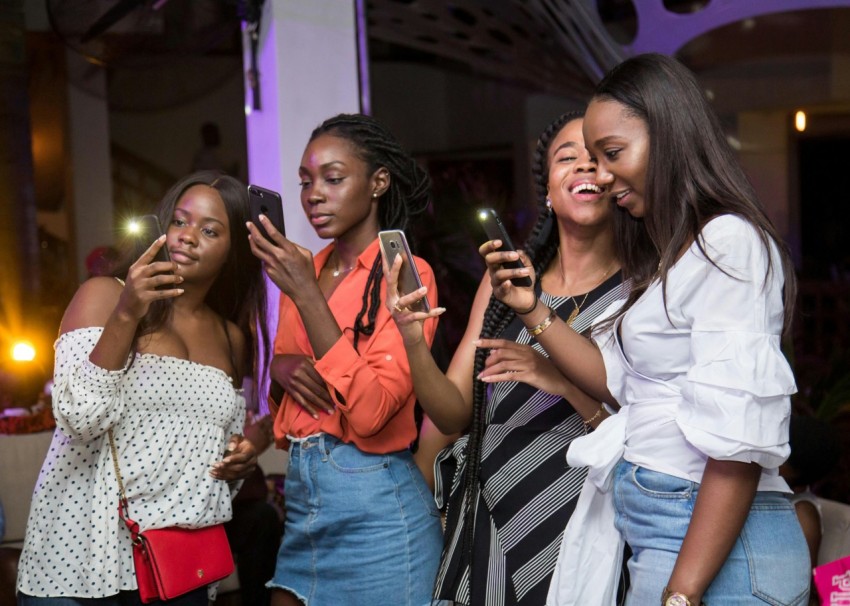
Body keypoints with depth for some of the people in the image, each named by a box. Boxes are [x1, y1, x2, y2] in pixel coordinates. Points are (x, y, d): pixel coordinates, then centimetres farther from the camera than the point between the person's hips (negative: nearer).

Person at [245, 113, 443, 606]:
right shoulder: (303, 271, 9)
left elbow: (370, 411, -21)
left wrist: (305, 293, -20)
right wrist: (282, 369, -5)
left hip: (377, 508, -6)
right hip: (302, 494, 6)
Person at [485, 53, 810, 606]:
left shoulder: (728, 244, -16)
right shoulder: (676, 254, 15)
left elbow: (738, 446, -22)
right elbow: (620, 380, 13)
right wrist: (533, 310, 4)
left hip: (713, 548, -9)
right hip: (662, 534, 9)